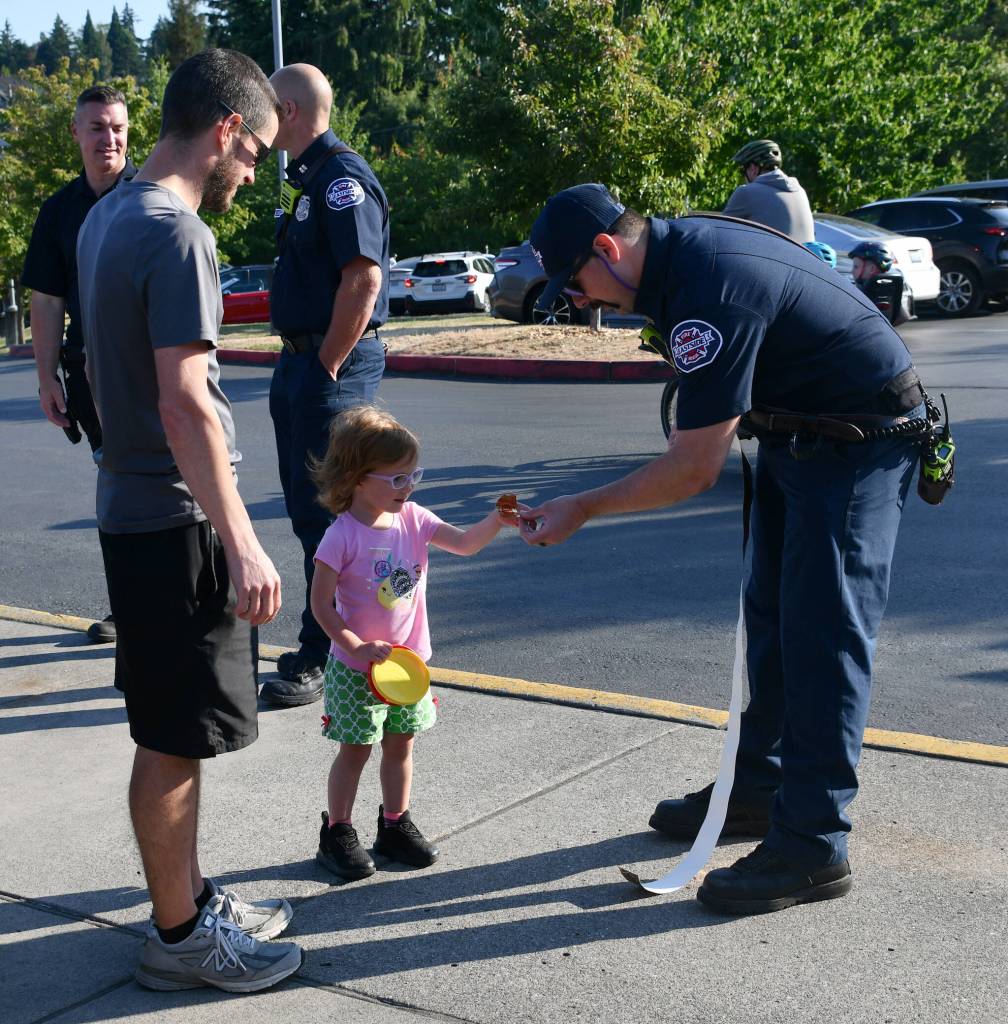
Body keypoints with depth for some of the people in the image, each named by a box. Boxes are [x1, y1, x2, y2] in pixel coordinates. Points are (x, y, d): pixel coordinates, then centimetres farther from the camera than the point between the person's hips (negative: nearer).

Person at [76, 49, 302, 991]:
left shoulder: (105, 218, 11)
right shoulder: (176, 234, -19)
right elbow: (184, 403, -25)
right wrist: (241, 547, -24)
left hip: (133, 509, 9)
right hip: (175, 523, -9)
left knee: (170, 732, 17)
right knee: (175, 741, 2)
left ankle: (191, 898, 31)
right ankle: (178, 937, 16)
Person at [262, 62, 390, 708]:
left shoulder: (342, 177, -14)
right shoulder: (305, 178, 17)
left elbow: (364, 278, -24)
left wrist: (327, 365, -19)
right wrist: (301, 362, 15)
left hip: (332, 366, -10)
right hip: (300, 361, 10)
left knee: (325, 512, -6)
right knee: (307, 508, 15)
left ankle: (324, 659, 2)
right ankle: (326, 644, 27)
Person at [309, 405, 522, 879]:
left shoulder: (413, 518, -1)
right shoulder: (343, 535, -18)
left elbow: (463, 542, -11)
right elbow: (321, 604, -16)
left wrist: (496, 520, -28)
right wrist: (357, 647, -23)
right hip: (356, 667, -5)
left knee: (400, 745, 15)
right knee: (356, 748, 5)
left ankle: (395, 824, 32)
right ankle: (337, 834, 22)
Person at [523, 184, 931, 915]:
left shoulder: (710, 294, -30)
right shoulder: (677, 247, 0)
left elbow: (694, 470, -26)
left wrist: (581, 510, -18)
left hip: (858, 442, -10)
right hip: (797, 431, 10)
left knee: (823, 634, -10)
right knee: (772, 616, 15)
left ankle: (813, 848, -3)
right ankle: (759, 789, 27)